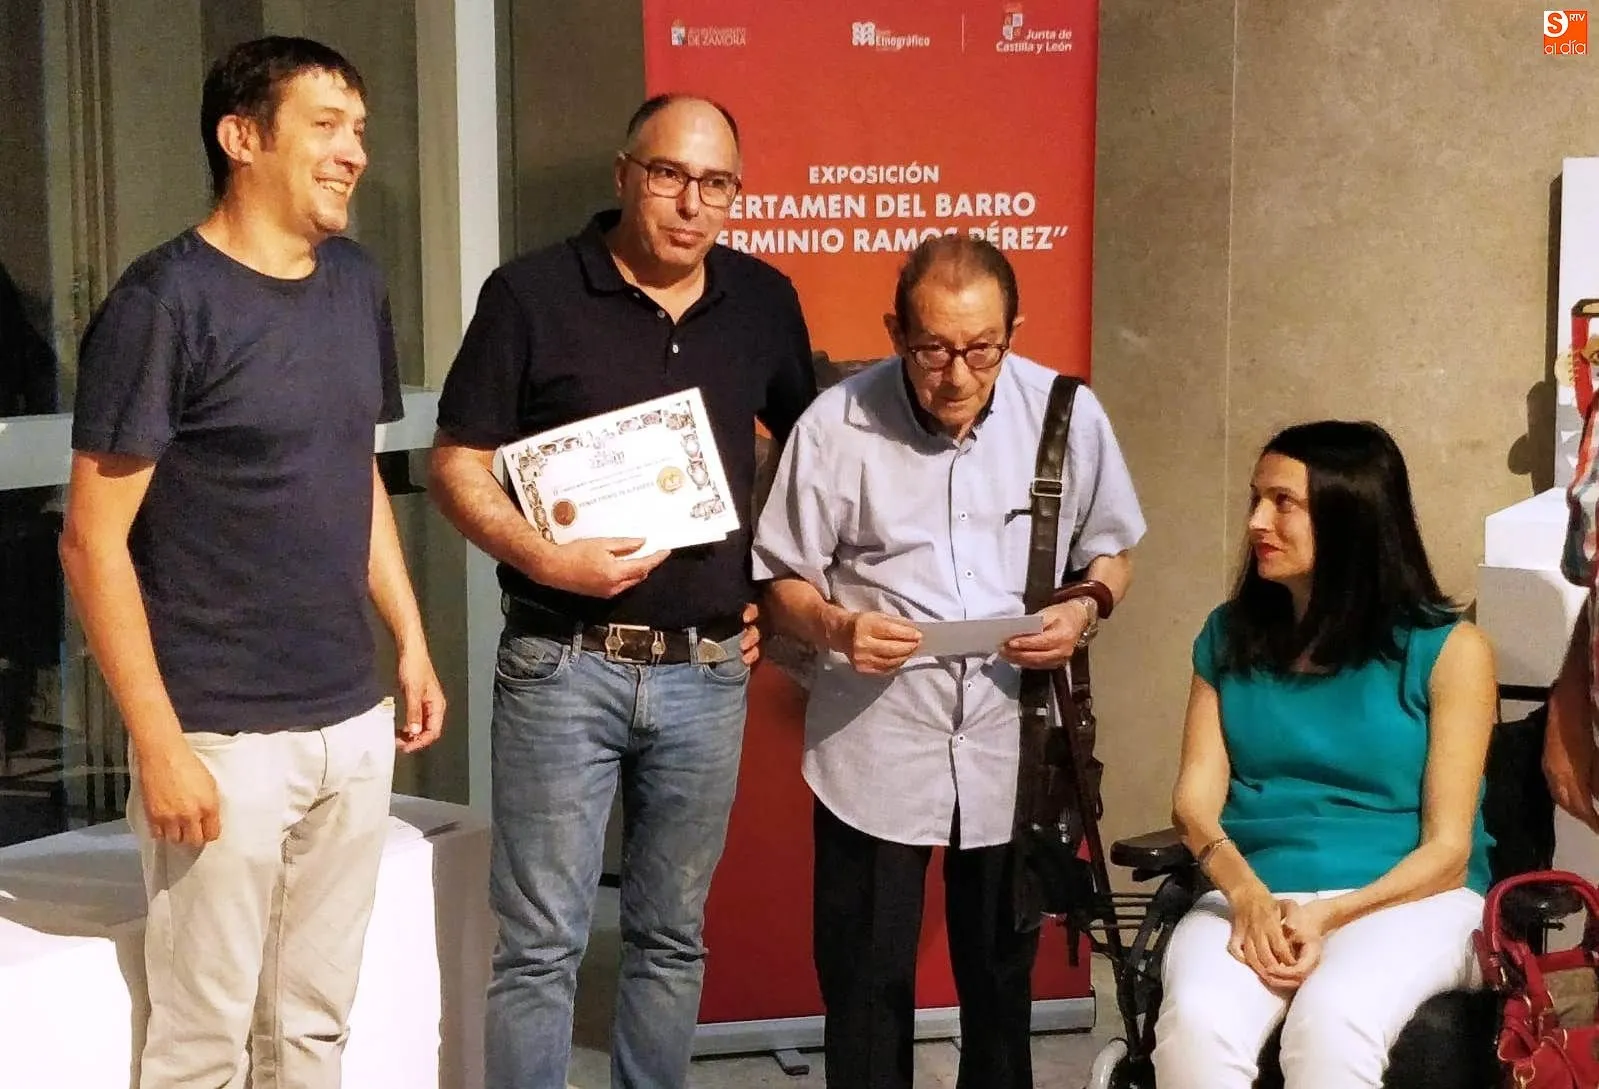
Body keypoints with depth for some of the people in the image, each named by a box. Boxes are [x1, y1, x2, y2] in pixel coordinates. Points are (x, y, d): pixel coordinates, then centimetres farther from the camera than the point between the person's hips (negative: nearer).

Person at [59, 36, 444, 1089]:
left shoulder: (357, 284, 8)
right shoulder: (165, 300, -12)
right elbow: (94, 541, -13)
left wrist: (412, 641, 13)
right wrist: (160, 745, -16)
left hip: (355, 725, 6)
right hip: (224, 736, -6)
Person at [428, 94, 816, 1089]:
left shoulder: (764, 301, 6)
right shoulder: (532, 295, -5)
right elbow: (459, 465, -5)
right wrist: (544, 558, -20)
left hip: (709, 670, 4)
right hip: (565, 665, -3)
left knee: (674, 935, 14)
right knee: (543, 943, 2)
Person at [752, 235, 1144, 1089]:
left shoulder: (1068, 413, -4)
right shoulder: (836, 424, -9)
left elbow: (1110, 548, 10)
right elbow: (782, 579, -1)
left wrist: (1087, 610, -11)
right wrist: (833, 625, -22)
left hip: (1014, 744, 2)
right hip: (874, 748, -2)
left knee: (1002, 976, 17)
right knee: (866, 982, 7)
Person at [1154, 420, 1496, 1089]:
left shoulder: (1448, 650, 1)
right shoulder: (1229, 637, 13)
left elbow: (1447, 848, -2)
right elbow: (1196, 794, 3)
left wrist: (1331, 916, -18)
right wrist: (1244, 889, -18)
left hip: (1405, 900, -2)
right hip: (1250, 894, 3)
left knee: (1331, 1021, -36)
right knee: (1197, 1020, -31)